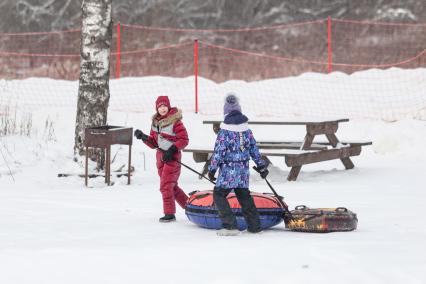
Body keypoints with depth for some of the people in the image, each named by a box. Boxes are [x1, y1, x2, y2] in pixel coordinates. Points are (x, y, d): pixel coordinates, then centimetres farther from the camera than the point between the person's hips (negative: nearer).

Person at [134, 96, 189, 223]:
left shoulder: (175, 122, -13)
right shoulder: (155, 122, 9)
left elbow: (184, 140, -12)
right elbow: (154, 143, 12)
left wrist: (172, 150, -21)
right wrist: (144, 137, -4)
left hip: (172, 157, -8)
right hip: (161, 156, 8)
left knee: (166, 186, -10)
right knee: (171, 185, 15)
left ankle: (169, 213, -2)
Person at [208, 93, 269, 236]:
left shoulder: (225, 131, -11)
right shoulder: (247, 130, 6)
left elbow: (219, 151, -11)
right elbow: (254, 149, 12)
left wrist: (212, 168, -4)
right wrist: (261, 166, 20)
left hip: (228, 170, -6)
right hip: (244, 169, 6)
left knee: (219, 195, 0)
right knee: (244, 195, 18)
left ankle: (230, 226, -10)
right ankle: (254, 225, 19)